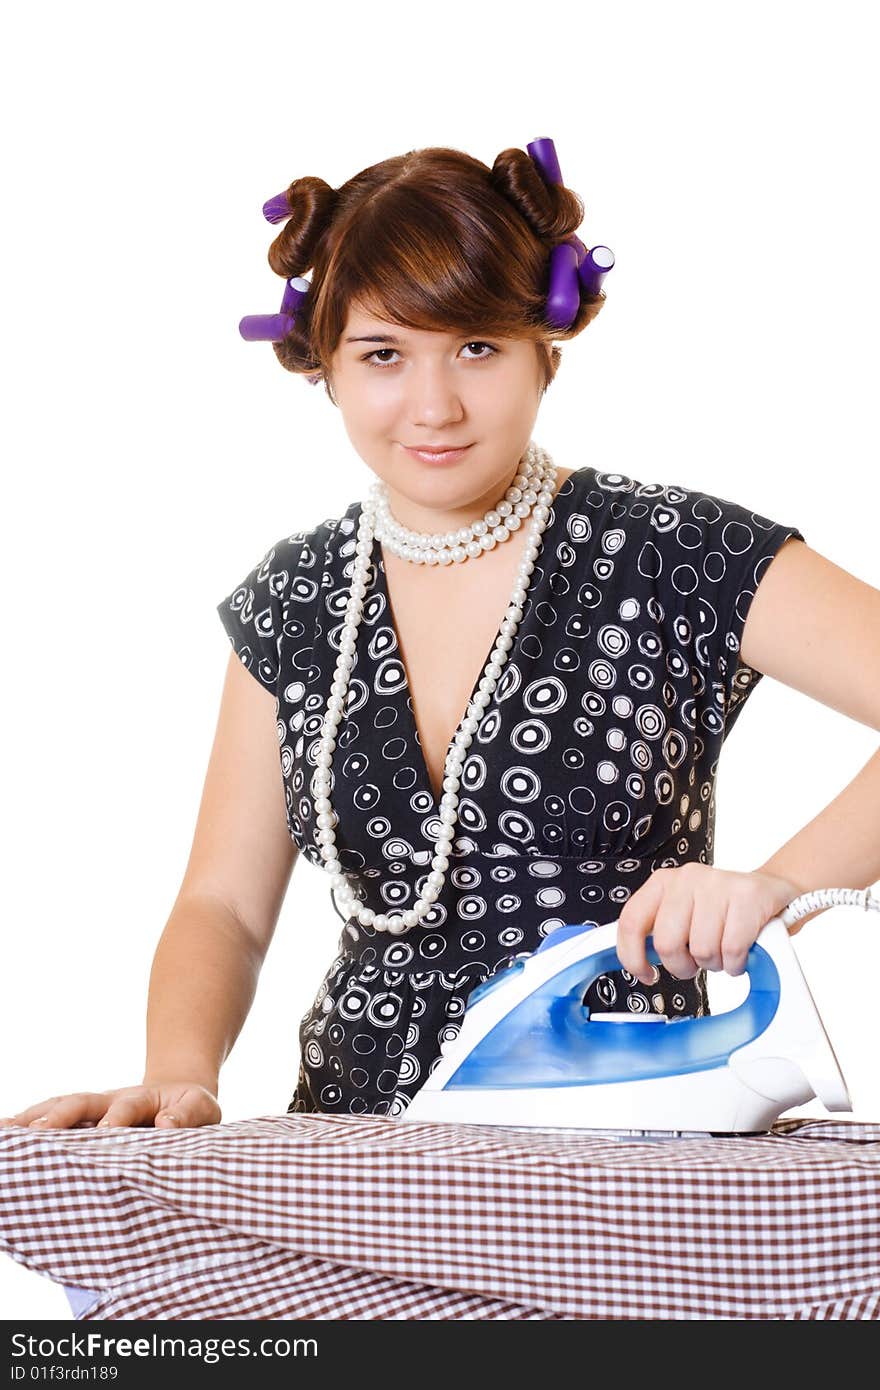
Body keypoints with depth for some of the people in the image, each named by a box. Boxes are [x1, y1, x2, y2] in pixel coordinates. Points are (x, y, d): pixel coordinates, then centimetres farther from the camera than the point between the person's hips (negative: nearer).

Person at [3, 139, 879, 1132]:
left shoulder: (677, 559, -7)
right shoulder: (292, 602, 7)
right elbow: (224, 906, 9)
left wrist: (779, 884, -29)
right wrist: (178, 1076, -10)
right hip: (359, 1154, 4)